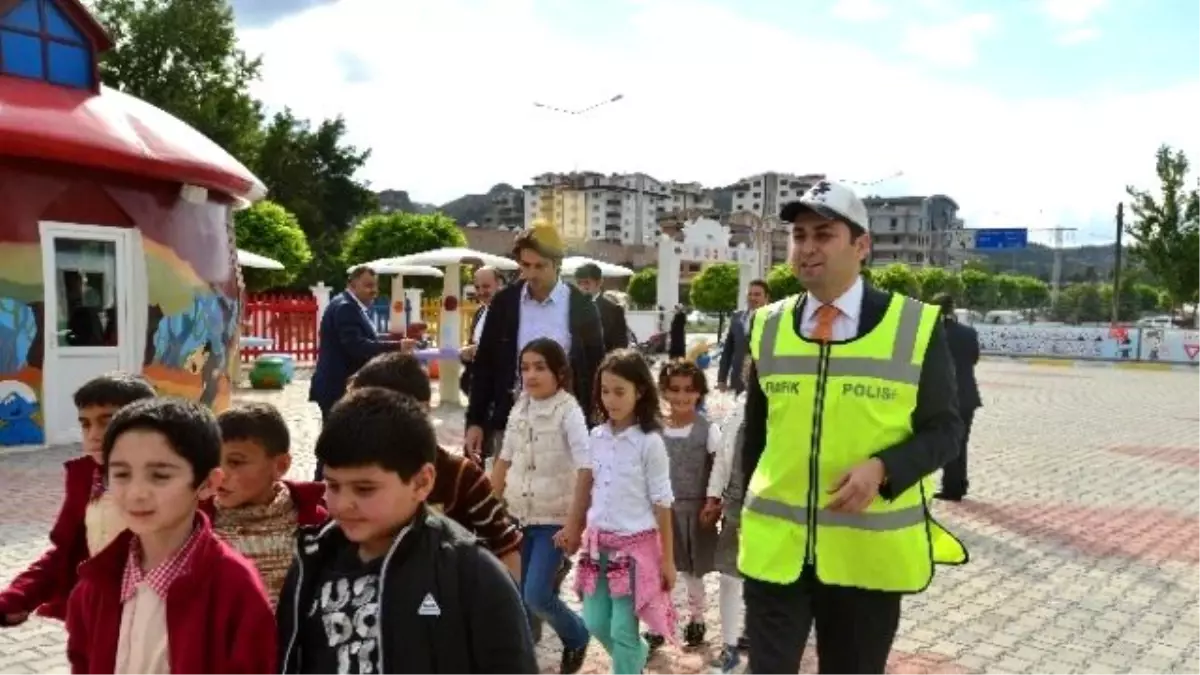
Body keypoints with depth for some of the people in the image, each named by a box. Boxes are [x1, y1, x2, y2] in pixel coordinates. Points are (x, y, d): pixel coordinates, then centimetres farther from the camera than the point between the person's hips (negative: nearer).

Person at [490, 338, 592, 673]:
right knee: (517, 595, 8)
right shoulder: (519, 409, 3)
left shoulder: (569, 411, -14)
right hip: (517, 515, 5)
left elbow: (586, 471, -19)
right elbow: (504, 461, 13)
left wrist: (574, 524, -21)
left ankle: (576, 637, 20)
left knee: (537, 595, -8)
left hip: (554, 519, -5)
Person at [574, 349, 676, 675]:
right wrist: (587, 535, 15)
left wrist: (667, 558, -6)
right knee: (595, 622, 14)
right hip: (599, 543, 6)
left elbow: (662, 503, -9)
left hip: (635, 544, -6)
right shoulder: (597, 436, 3)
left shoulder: (650, 442, -13)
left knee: (622, 628, -1)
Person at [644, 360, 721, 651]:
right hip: (662, 508, 2)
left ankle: (697, 618, 35)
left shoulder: (708, 429, -10)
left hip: (695, 508, -2)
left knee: (691, 569, 13)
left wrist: (712, 505, -11)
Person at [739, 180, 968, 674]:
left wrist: (881, 468, -21)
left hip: (869, 551, -1)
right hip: (775, 546, 2)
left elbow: (944, 429, -3)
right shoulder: (767, 326, 3)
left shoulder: (916, 326, -6)